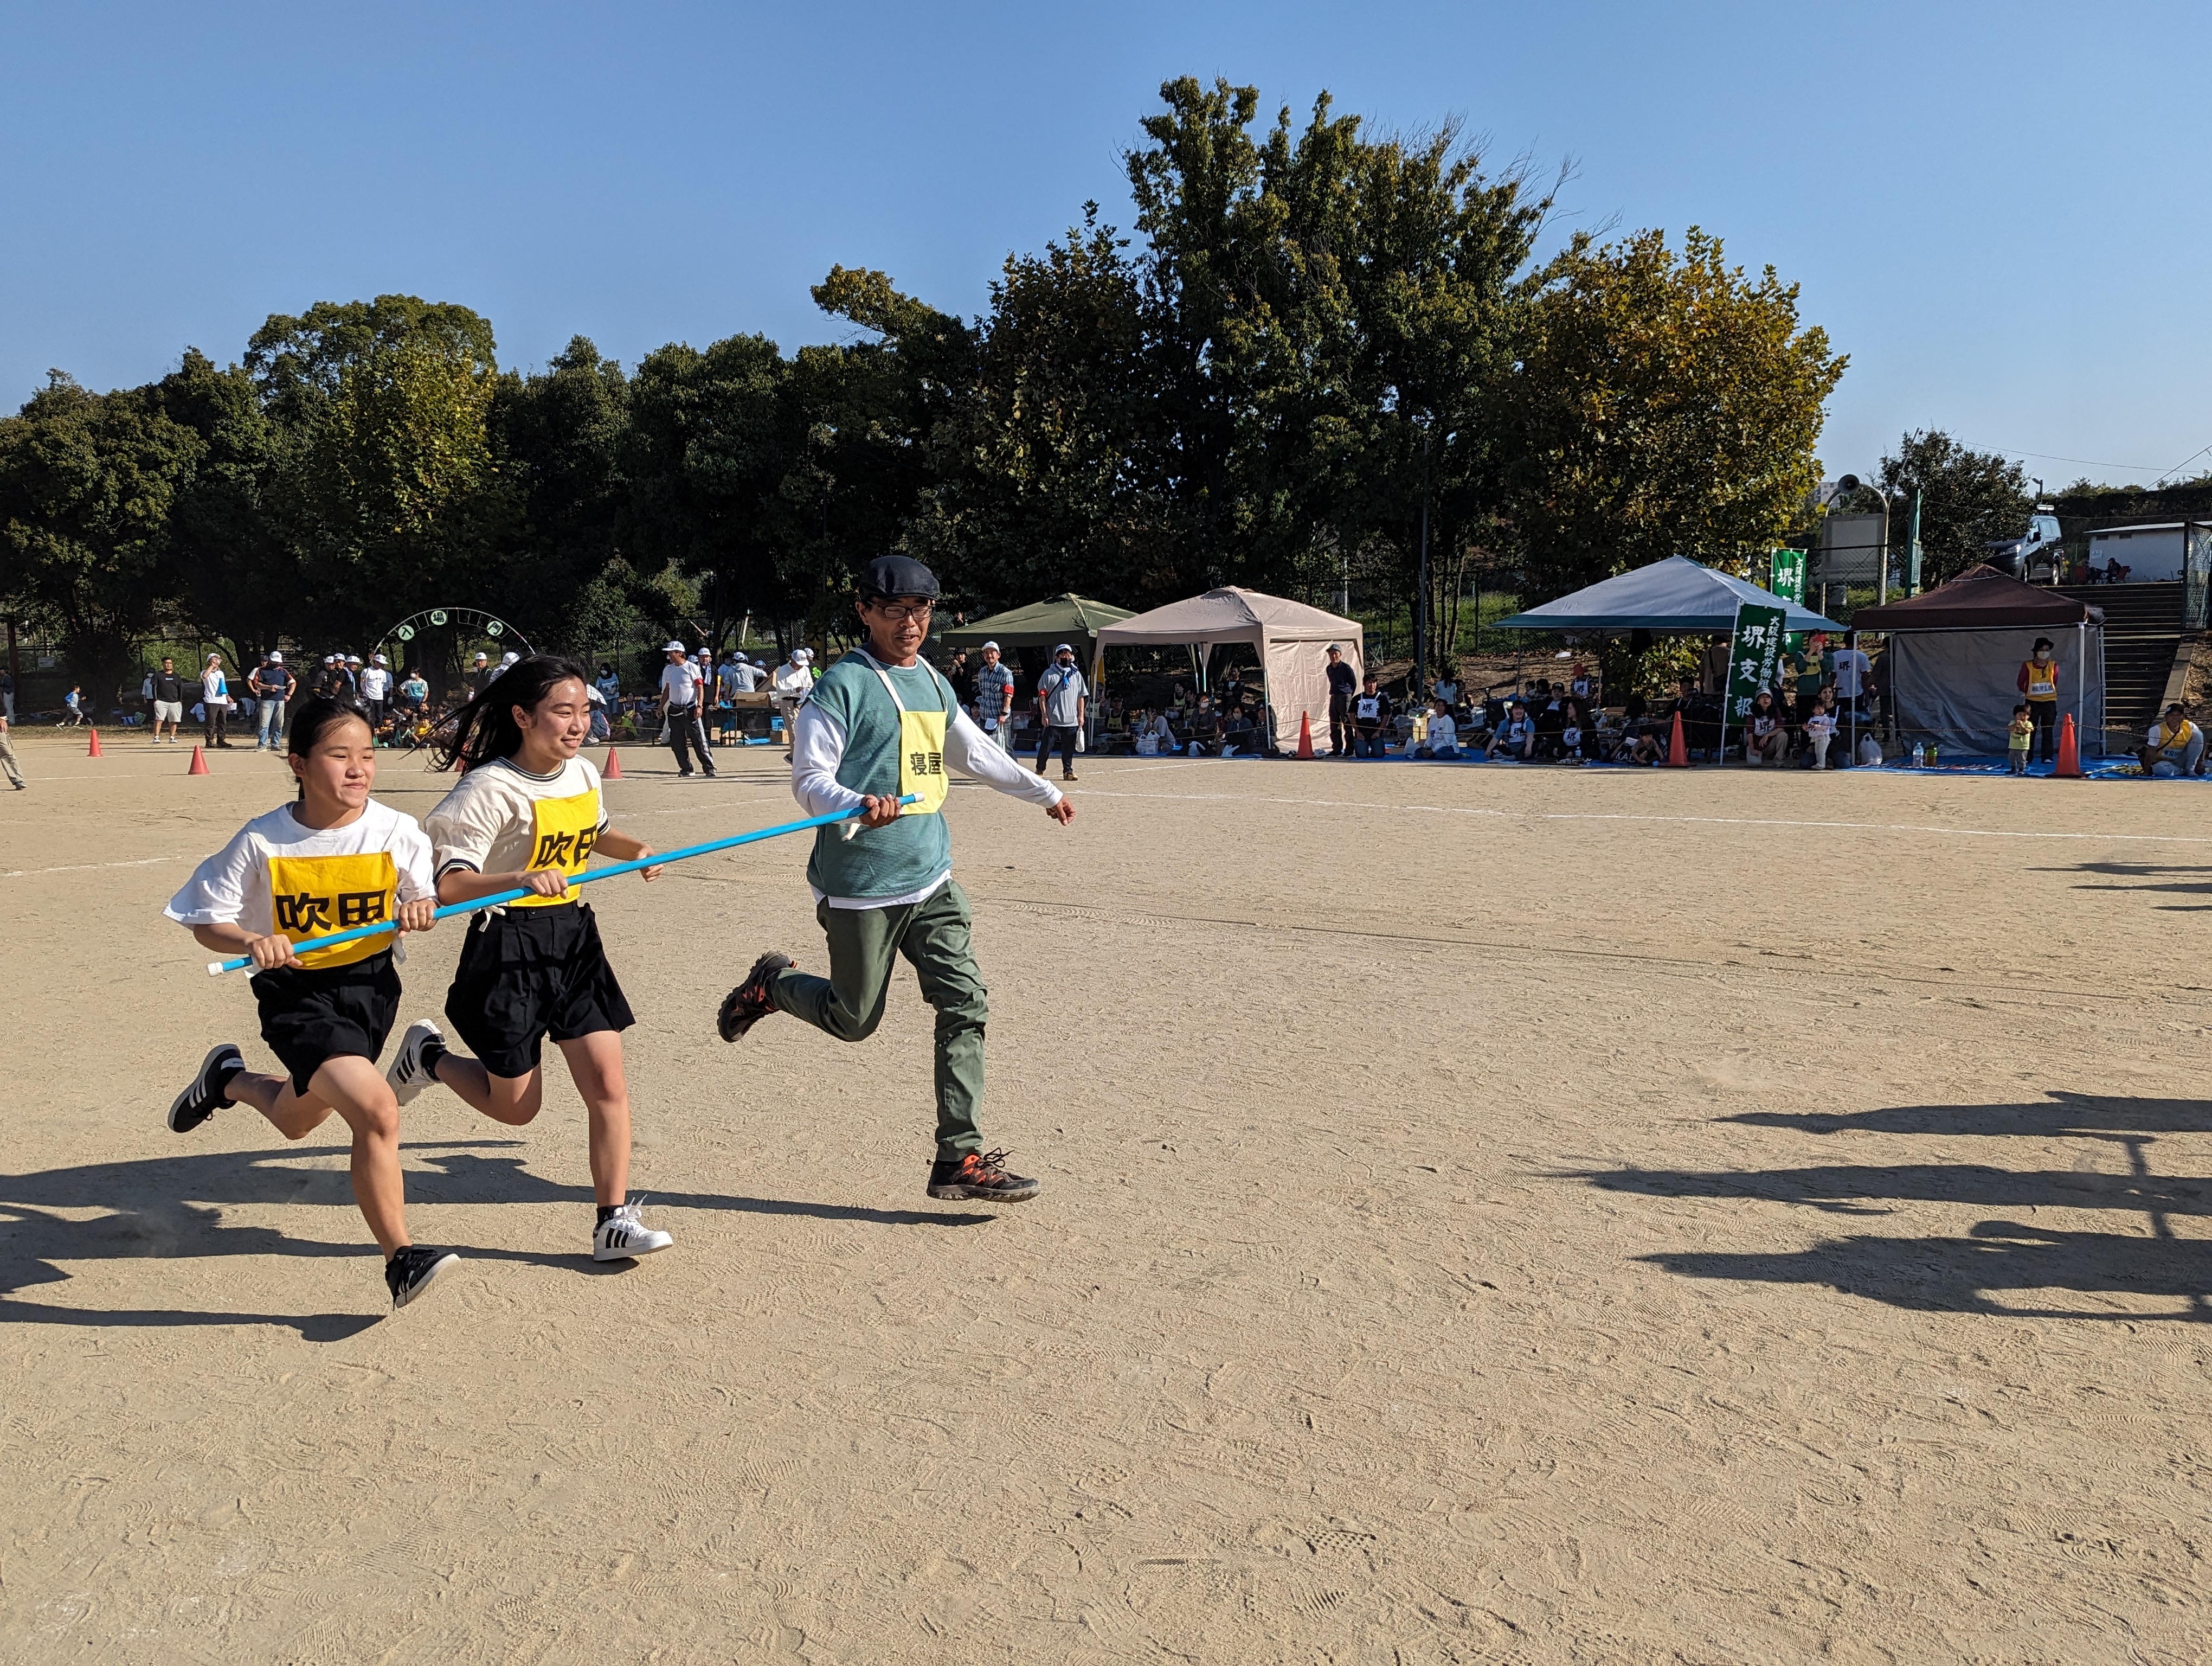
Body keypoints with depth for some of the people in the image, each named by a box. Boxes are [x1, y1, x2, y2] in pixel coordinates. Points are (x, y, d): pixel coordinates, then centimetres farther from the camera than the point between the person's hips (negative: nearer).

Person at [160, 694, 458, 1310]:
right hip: (298, 994, -4)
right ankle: (400, 1258, -9)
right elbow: (206, 918, -7)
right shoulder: (262, 842, -15)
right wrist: (251, 942, -27)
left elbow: (424, 896, 2)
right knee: (376, 1110, -23)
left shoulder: (396, 832, -11)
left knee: (297, 1120, 24)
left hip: (372, 986, 4)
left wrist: (420, 908, -22)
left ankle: (230, 1078, 58)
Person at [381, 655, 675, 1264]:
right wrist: (521, 878, -36)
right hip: (509, 949, -5)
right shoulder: (492, 788, -17)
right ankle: (429, 1055, 36)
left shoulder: (584, 774, 4)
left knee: (608, 1086, -2)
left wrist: (636, 849, 7)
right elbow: (448, 883, -21)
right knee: (515, 1106, 7)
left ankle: (615, 1222, 7)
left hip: (575, 939, 6)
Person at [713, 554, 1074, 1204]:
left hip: (931, 880, 6)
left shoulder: (934, 684, 13)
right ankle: (772, 984, 35)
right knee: (853, 1019, 5)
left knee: (965, 1005, -3)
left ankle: (960, 1157, 3)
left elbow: (978, 753, 28)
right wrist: (859, 803, -35)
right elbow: (809, 778, -14)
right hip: (862, 886, -6)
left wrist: (1043, 791, 38)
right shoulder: (843, 685, -9)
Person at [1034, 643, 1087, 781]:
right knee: (1046, 746, -1)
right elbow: (1042, 695, -1)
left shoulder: (1076, 675, 11)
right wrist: (1044, 715, -8)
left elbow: (1081, 697, 13)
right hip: (1052, 720, -3)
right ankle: (1040, 770, 11)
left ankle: (1068, 772, 15)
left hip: (1071, 720, 3)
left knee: (1069, 747, 6)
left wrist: (1081, 715, 6)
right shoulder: (1049, 674, 1)